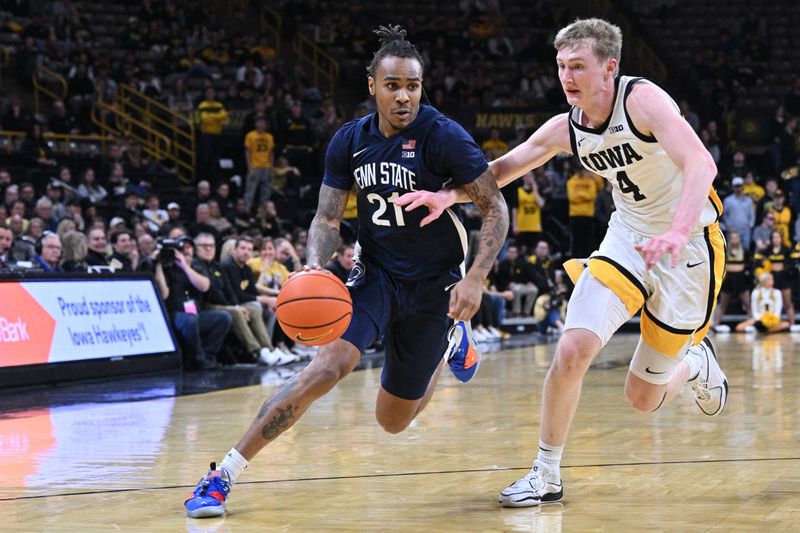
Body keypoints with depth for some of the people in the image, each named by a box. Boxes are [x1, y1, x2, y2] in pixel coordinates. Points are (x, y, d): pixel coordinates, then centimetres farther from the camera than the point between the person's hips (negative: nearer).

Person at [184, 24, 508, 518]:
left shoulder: (443, 136, -18)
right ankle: (224, 474, -20)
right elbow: (327, 218, 0)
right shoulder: (350, 140, -5)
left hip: (432, 283, -2)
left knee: (394, 420, 9)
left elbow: (496, 207, -13)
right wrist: (316, 267, -21)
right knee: (330, 363, -26)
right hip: (376, 271, 2)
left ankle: (450, 337, 40)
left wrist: (476, 279, -24)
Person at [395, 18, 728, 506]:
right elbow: (503, 169, 7)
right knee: (573, 350, -16)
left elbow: (701, 163, -36)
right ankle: (547, 475, 0)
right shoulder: (565, 129, -4)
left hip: (689, 245, -5)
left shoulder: (642, 99, -23)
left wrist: (678, 233, -52)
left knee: (643, 397, 3)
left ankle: (696, 361, 38)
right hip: (628, 237, 5)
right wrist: (450, 195, -12)